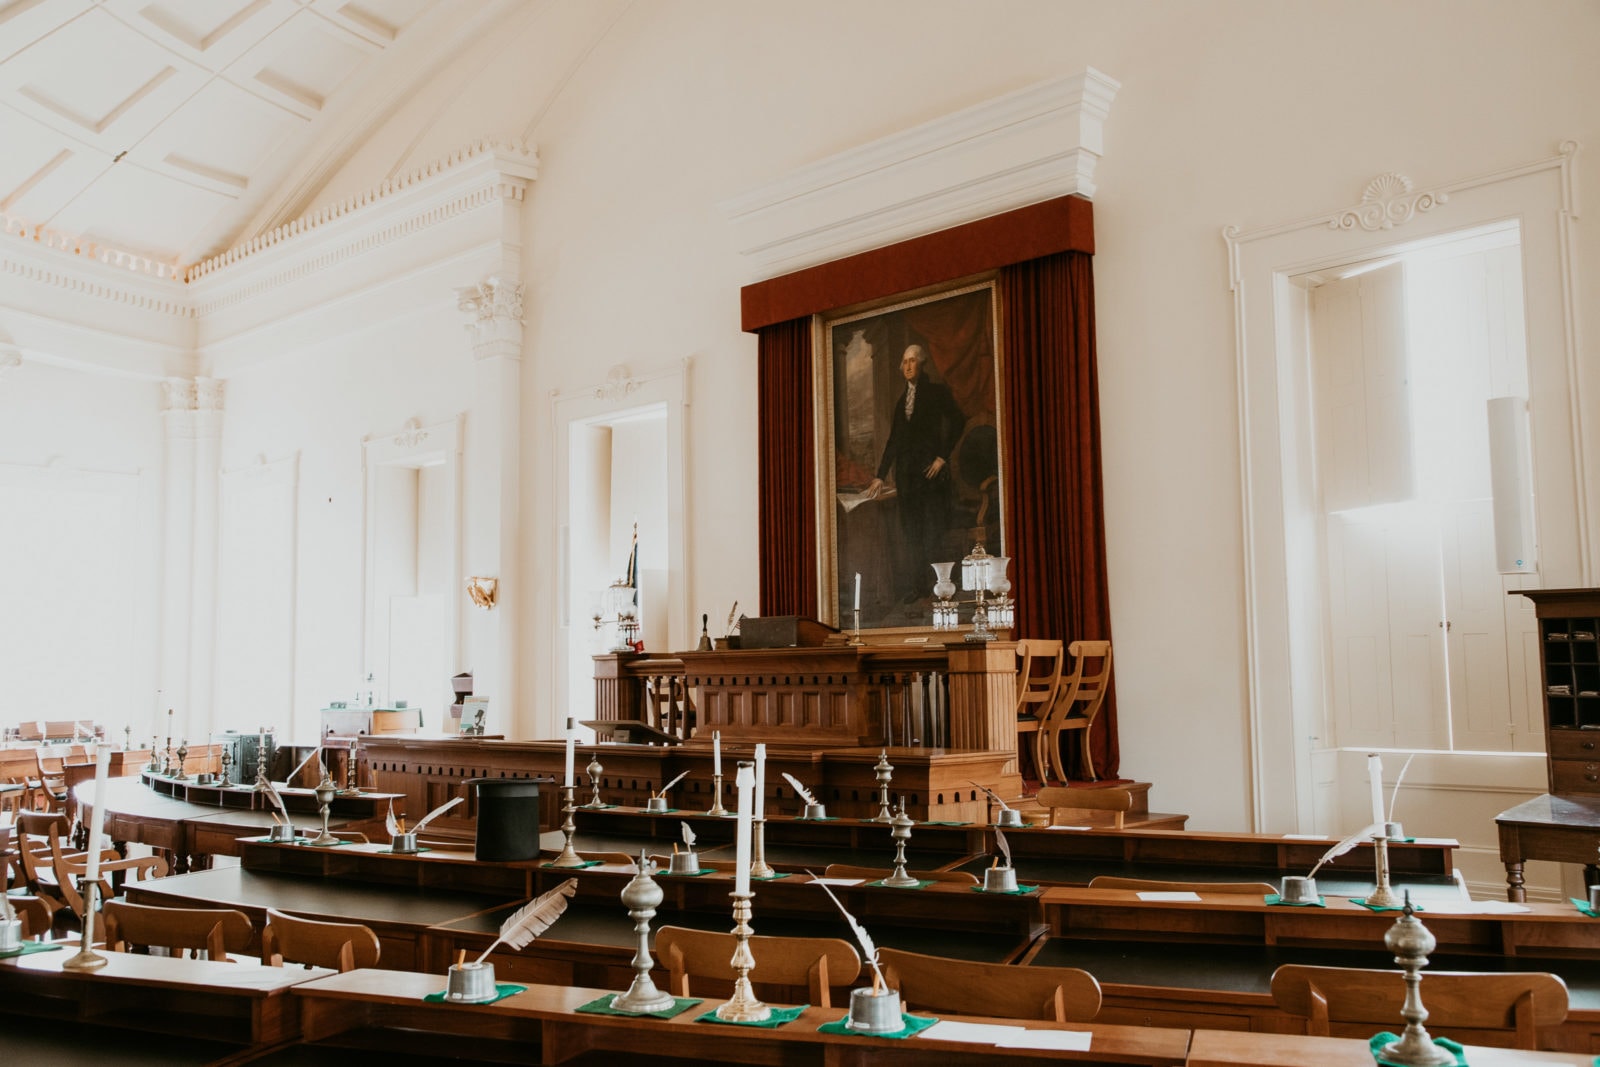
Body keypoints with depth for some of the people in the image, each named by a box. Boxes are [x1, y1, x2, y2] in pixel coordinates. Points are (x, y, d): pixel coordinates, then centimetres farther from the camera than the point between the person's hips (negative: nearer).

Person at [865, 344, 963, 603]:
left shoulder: (937, 391, 3)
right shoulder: (902, 400, 19)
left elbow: (956, 423, -5)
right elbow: (894, 440, 19)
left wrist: (942, 457, -11)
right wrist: (880, 476, 16)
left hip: (930, 467, -5)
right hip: (906, 471, 5)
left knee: (933, 530, -5)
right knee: (910, 531, 3)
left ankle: (936, 586, 0)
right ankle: (913, 588, 5)